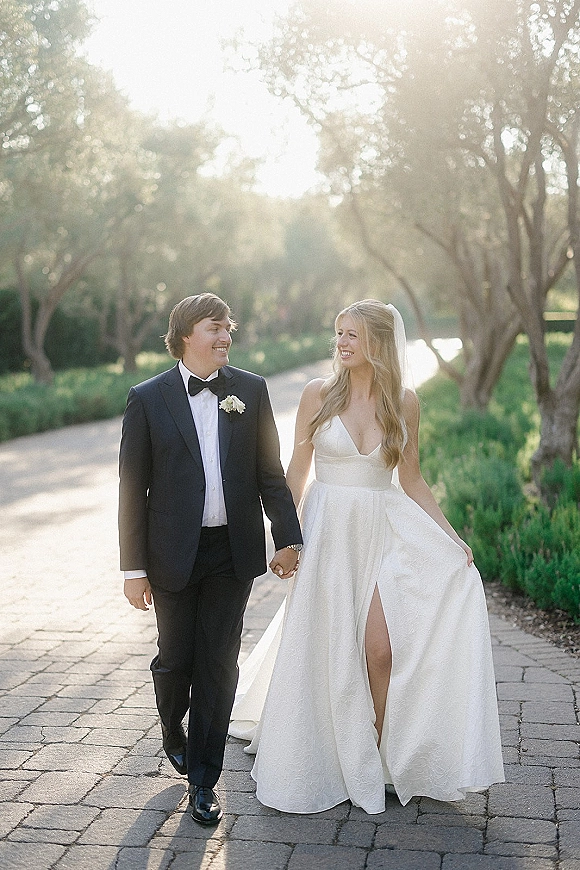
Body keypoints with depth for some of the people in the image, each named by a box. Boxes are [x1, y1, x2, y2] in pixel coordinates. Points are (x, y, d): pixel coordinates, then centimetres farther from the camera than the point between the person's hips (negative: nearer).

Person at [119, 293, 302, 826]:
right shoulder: (148, 399, -3)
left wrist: (288, 539, 2)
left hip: (233, 552, 1)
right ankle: (173, 730, 45)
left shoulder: (251, 390, 3)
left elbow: (271, 472, 6)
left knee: (218, 666, 5)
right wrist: (134, 568, -5)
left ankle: (203, 778, 20)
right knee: (175, 659, 11)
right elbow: (132, 487, -3)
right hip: (174, 554, -1)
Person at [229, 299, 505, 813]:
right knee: (328, 651, 5)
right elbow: (297, 471, 2)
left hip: (383, 533, 1)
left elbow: (412, 480, 7)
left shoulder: (404, 402, 2)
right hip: (328, 532, -1)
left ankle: (378, 755, 13)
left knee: (381, 649, -7)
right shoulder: (319, 395, -2)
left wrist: (453, 539, 1)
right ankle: (333, 759, 25)